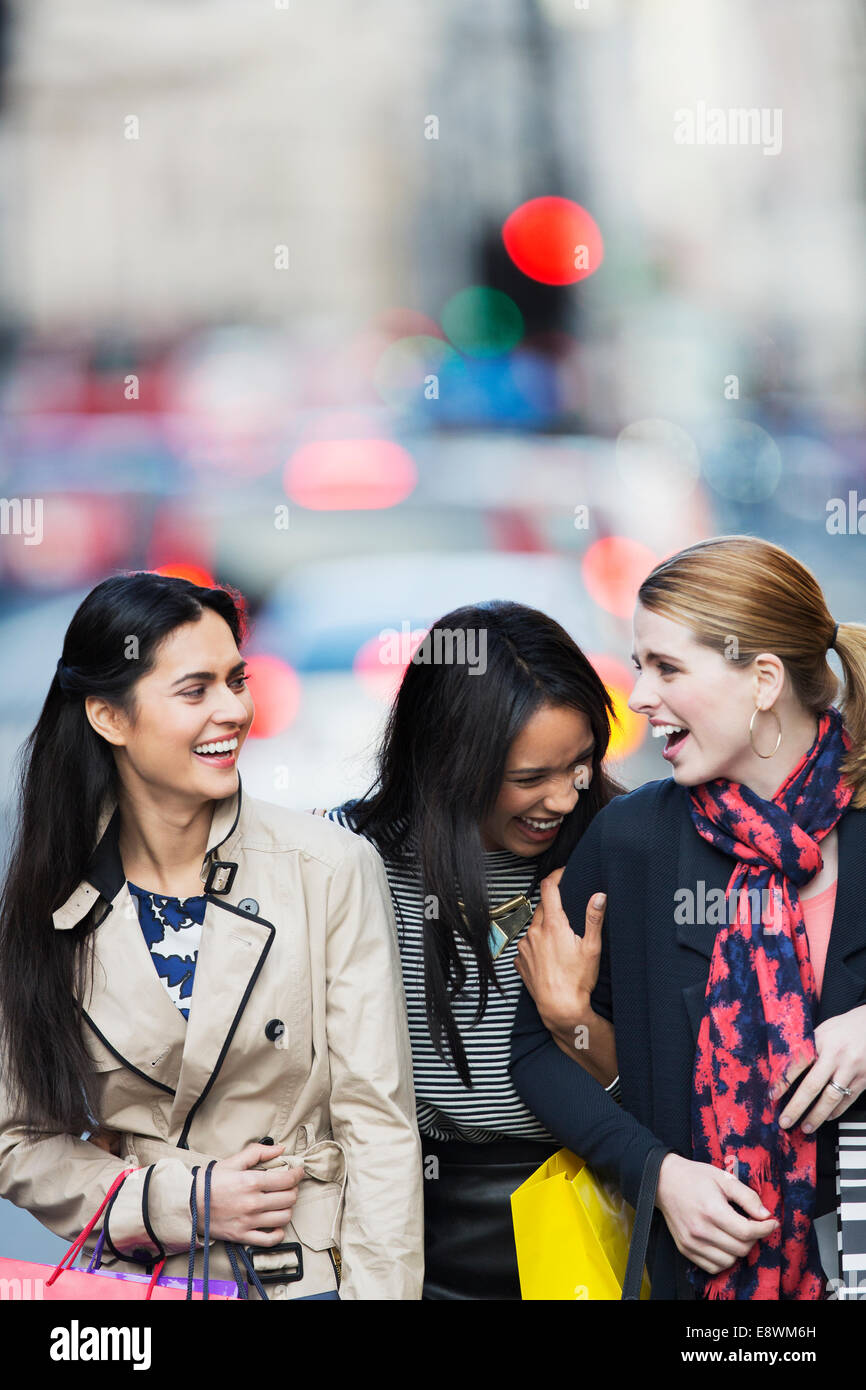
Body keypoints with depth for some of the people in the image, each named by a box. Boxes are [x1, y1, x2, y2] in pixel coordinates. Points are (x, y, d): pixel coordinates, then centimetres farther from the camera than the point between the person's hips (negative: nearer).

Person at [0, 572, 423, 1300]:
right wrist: (176, 1203, -10)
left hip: (309, 1274, -1)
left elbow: (379, 1123, -9)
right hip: (131, 1280, 1)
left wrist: (379, 1290, -18)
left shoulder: (332, 871, -7)